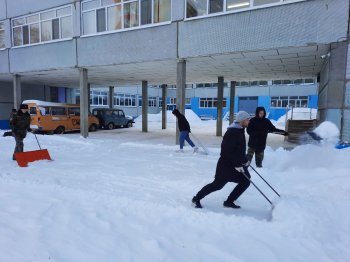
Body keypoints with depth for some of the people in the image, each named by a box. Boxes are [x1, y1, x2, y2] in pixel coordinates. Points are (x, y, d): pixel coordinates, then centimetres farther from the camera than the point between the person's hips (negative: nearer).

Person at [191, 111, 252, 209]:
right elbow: (227, 151, -27)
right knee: (217, 184, -3)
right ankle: (196, 199, 14)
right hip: (226, 164, -10)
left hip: (237, 163, 10)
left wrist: (245, 160, 17)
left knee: (245, 181, 5)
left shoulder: (240, 131, 10)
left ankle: (229, 202, 16)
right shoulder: (232, 133, -22)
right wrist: (237, 164, -24)